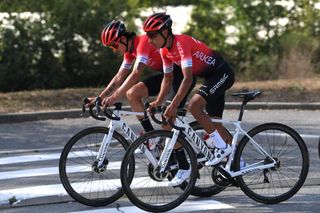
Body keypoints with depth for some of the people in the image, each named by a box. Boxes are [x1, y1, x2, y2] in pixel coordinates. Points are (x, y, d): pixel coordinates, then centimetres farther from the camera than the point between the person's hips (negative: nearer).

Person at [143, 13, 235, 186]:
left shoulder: (181, 42, -27)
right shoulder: (165, 50, -1)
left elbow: (187, 78, -34)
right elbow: (167, 79, 10)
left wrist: (174, 105, -38)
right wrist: (158, 102, 0)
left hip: (222, 73, -10)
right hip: (211, 77, 10)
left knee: (194, 105, -27)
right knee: (214, 122, 10)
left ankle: (221, 146, -15)